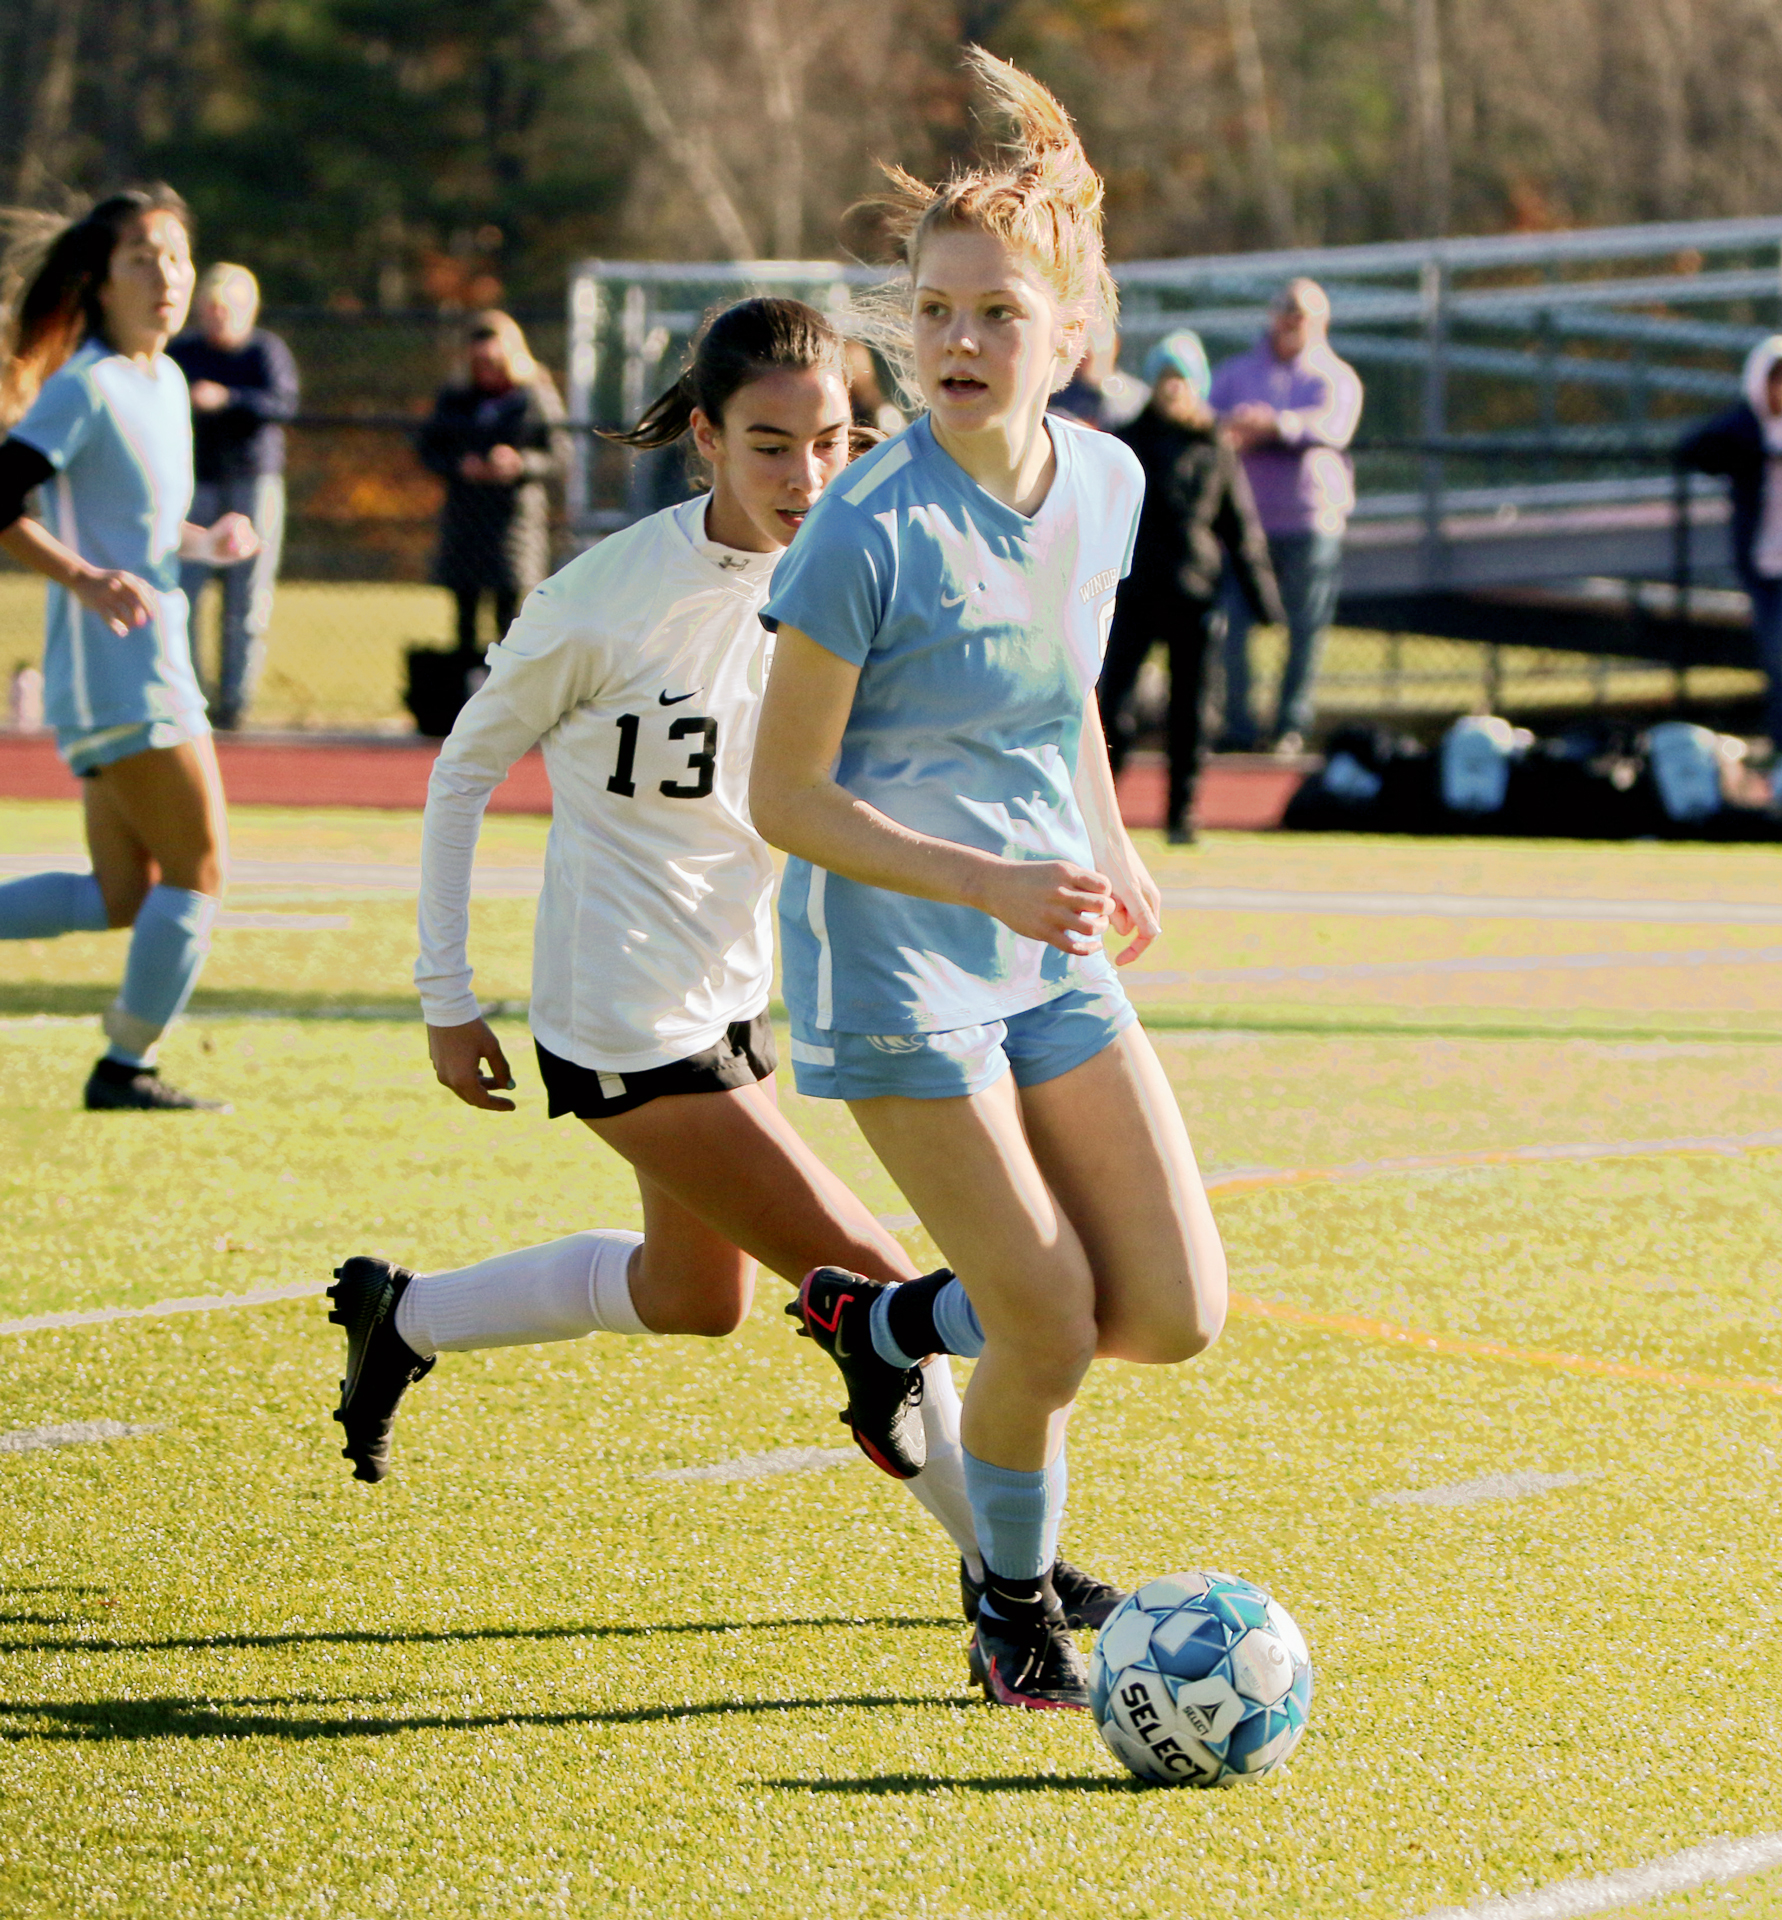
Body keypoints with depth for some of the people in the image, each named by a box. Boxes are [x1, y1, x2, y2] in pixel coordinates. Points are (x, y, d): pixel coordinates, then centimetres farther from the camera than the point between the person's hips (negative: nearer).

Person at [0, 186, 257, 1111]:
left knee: (126, 897, 10)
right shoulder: (86, 388, -13)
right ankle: (128, 1065, 7)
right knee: (197, 872, -4)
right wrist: (86, 580, -29)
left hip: (154, 663, 9)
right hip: (115, 672, -9)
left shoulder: (167, 382, 14)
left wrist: (206, 542, 7)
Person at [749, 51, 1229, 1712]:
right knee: (1051, 1322, -7)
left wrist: (1107, 846, 7)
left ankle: (889, 1324, 26)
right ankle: (1014, 1617, 19)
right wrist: (992, 882, -24)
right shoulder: (871, 531, -20)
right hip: (897, 966, -6)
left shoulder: (1104, 482, 0)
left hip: (1049, 955, 6)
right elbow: (784, 797, -16)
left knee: (1175, 1311, 0)